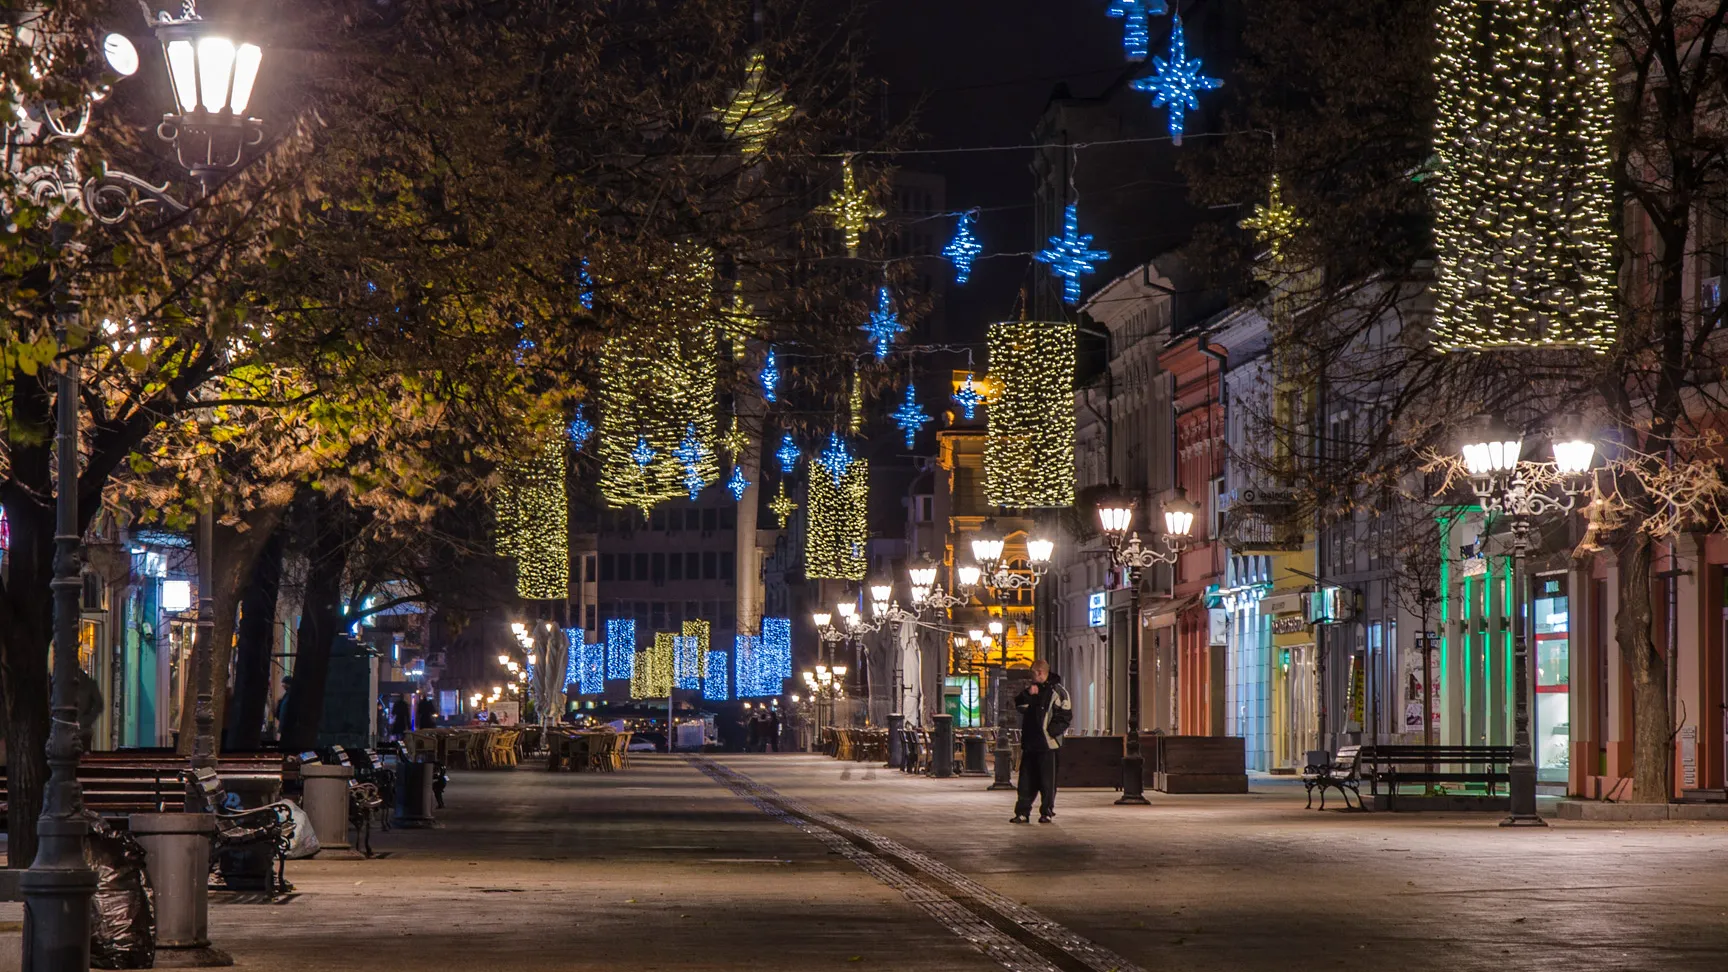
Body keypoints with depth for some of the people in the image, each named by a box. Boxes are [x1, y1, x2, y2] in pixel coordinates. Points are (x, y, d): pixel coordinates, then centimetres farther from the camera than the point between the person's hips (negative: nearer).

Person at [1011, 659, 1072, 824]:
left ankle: (1047, 812, 6)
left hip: (1047, 743, -6)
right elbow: (1019, 705, 4)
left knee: (1047, 780, -2)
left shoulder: (1057, 691, -2)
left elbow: (1066, 716, -4)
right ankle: (1022, 812, 9)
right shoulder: (1030, 689, 16)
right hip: (1029, 742, 6)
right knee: (1026, 780, 6)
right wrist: (1027, 694, -13)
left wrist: (1052, 730, -14)